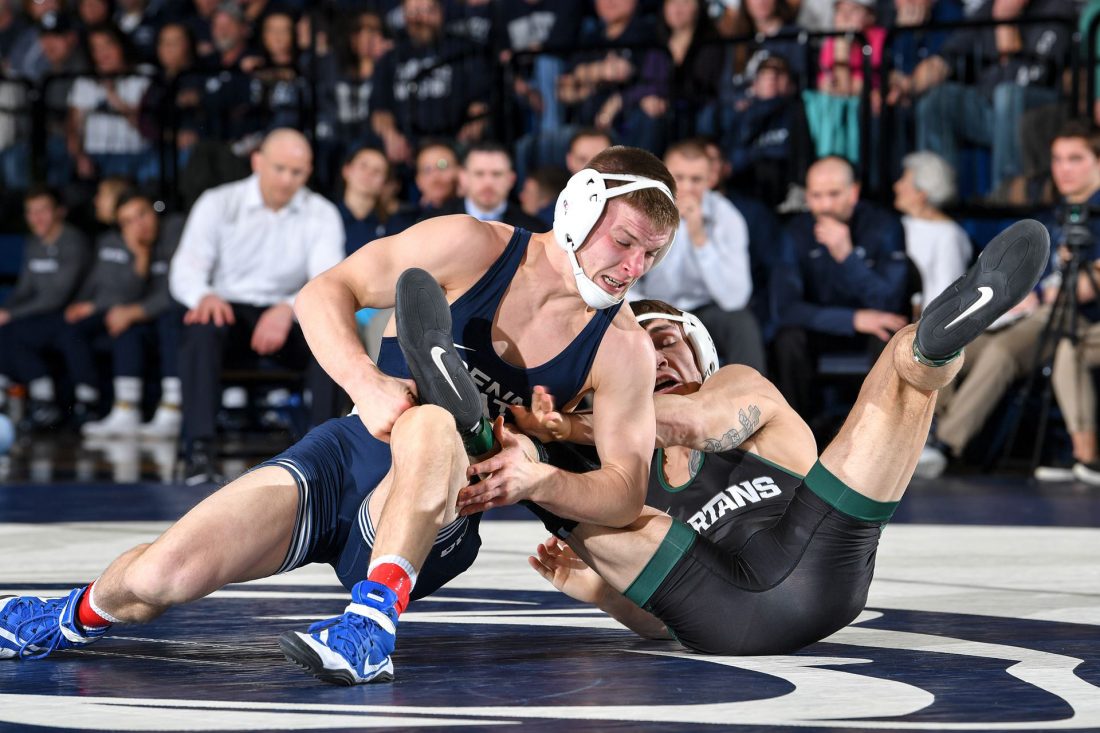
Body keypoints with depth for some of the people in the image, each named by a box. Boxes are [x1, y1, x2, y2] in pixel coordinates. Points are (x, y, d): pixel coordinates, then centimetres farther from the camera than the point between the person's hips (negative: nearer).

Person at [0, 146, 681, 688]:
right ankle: (81, 615, 17)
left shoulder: (622, 350, -3)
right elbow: (324, 294, -5)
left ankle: (373, 622, -44)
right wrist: (365, 382, -25)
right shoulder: (475, 248, -7)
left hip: (431, 528, -1)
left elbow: (626, 493, -3)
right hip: (343, 456, 1)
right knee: (157, 577, -17)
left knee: (432, 422, -38)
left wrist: (539, 479, -24)